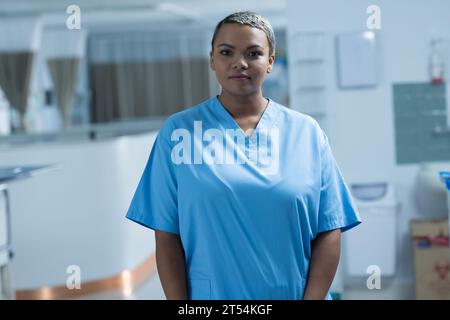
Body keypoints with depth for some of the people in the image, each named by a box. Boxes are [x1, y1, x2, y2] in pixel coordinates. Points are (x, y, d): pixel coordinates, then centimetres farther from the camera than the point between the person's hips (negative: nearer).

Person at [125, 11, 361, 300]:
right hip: (209, 294, -1)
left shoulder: (307, 132, 1)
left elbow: (329, 231, -1)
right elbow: (167, 235, -4)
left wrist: (312, 298, -10)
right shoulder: (178, 131, -2)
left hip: (294, 293, 1)